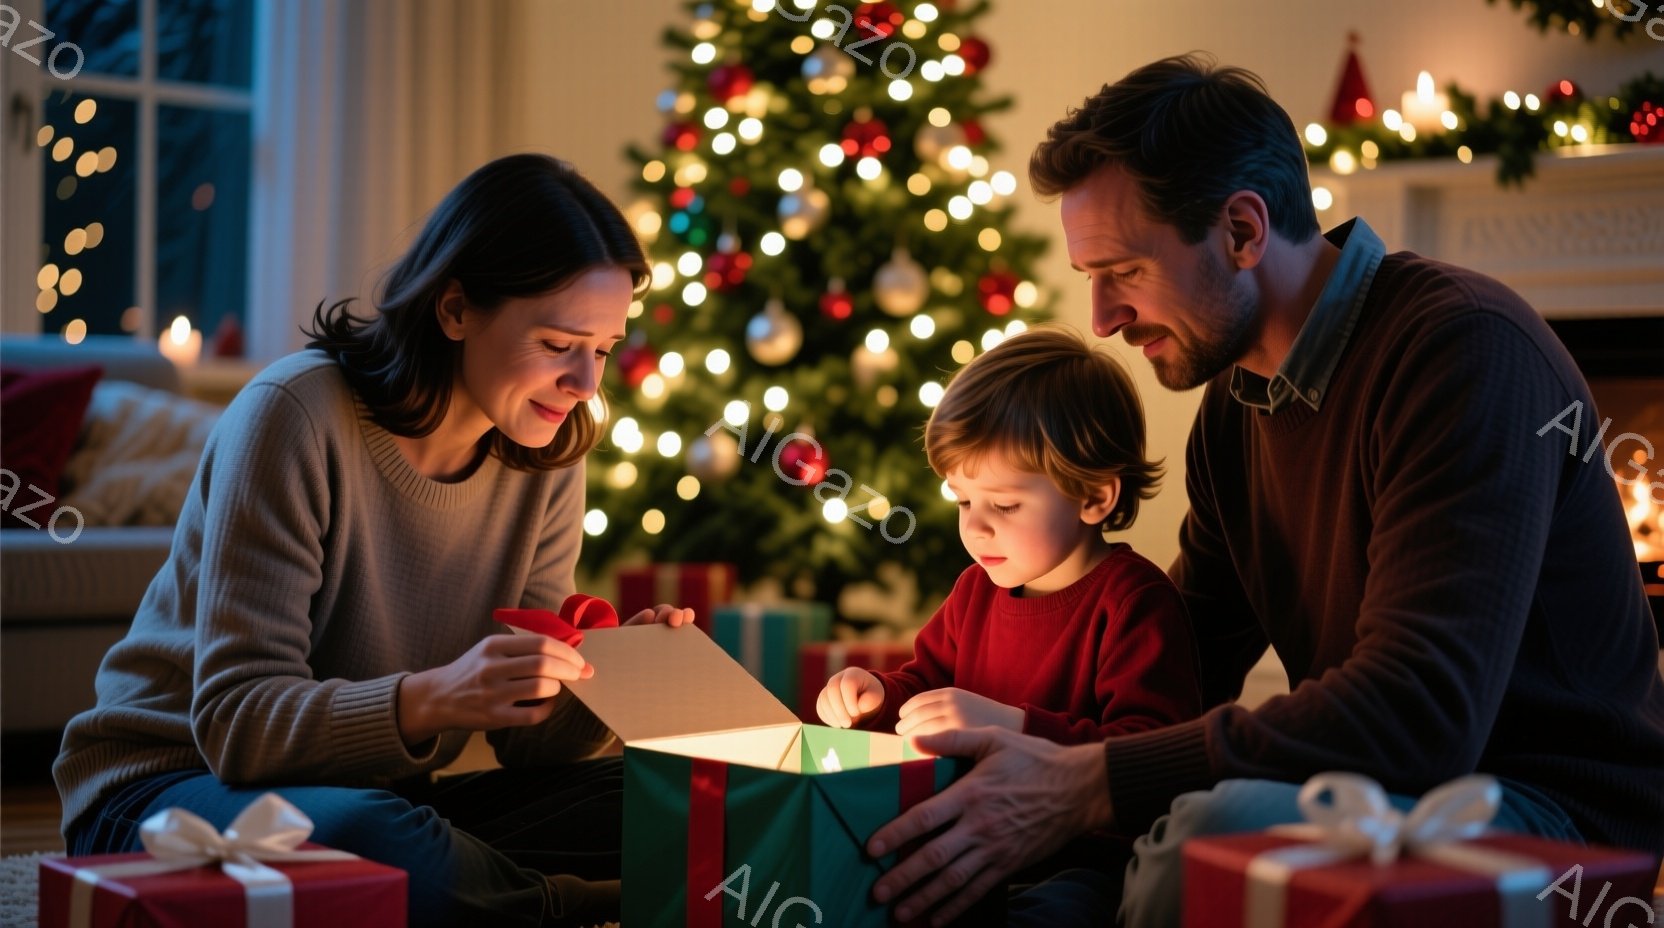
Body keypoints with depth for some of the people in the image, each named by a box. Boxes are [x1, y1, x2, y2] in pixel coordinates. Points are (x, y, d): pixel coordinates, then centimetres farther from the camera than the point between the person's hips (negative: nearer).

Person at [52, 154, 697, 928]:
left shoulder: (545, 456, -1)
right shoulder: (296, 415, -19)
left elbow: (529, 739, 0)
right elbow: (236, 721, -23)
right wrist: (429, 700, -40)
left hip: (383, 795, 5)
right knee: (378, 839, -39)